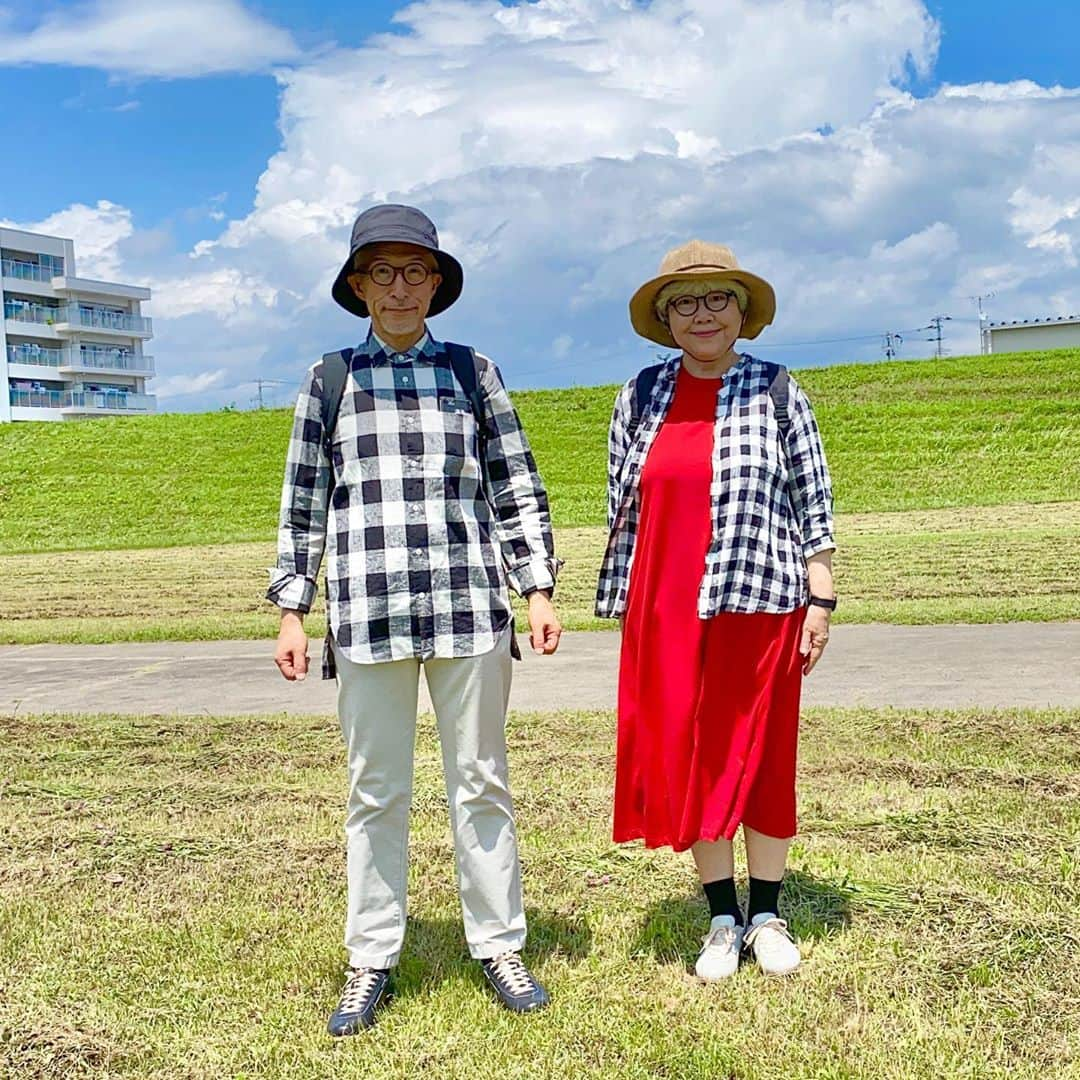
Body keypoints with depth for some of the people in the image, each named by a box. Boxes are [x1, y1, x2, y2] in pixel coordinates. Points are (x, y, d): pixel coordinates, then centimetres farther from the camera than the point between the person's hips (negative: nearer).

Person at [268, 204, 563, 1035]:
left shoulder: (473, 372, 9)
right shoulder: (329, 380, 9)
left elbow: (517, 489, 9)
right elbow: (304, 503, 10)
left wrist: (539, 589, 2)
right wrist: (291, 609, 6)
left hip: (469, 606, 0)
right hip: (366, 613, 0)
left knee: (481, 780, 6)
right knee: (376, 791, 7)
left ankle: (499, 945, 19)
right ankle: (371, 962, 19)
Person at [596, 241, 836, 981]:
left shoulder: (774, 390, 2)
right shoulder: (642, 395, 8)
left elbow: (813, 498, 2)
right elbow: (621, 500, 12)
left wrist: (821, 596, -3)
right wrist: (625, 601, 9)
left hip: (758, 600, -2)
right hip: (666, 608, 2)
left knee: (761, 755, 6)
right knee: (684, 759, 6)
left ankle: (768, 913, 23)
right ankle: (724, 917, 21)